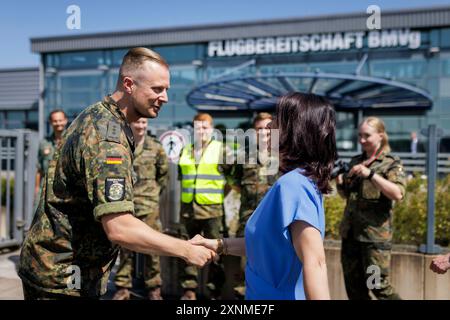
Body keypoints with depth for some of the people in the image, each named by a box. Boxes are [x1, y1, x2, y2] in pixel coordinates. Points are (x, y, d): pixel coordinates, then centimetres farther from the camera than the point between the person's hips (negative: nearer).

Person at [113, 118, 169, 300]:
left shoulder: (155, 147, 4)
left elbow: (164, 173, 14)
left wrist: (155, 191, 9)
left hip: (149, 204, 0)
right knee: (124, 246, 7)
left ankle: (154, 289, 13)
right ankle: (123, 288, 17)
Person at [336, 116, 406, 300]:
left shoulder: (391, 164, -4)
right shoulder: (355, 161, 13)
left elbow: (398, 194, -20)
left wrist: (370, 174, -27)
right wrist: (339, 180, -2)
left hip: (376, 234, -6)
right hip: (350, 232, 6)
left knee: (378, 285, -4)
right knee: (353, 287, 12)